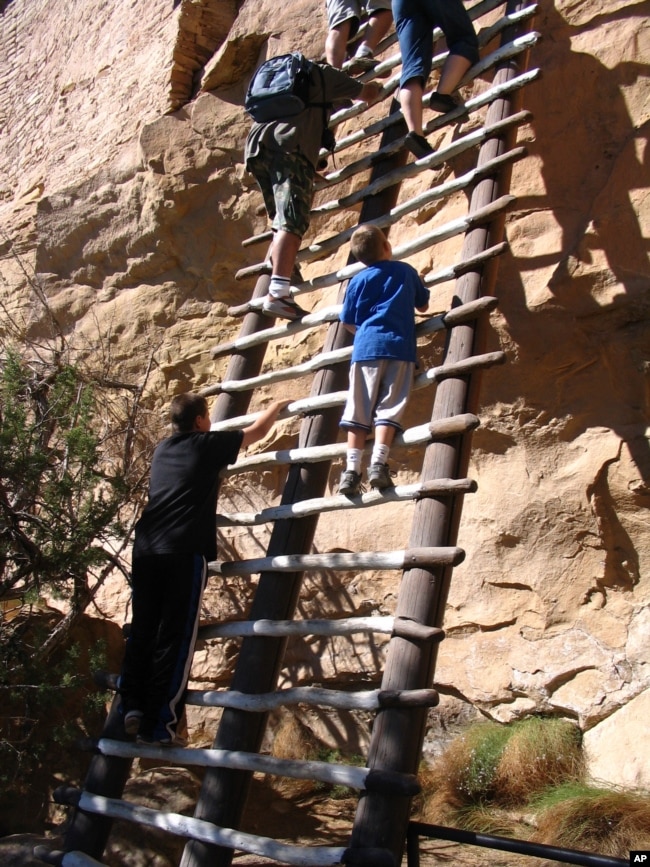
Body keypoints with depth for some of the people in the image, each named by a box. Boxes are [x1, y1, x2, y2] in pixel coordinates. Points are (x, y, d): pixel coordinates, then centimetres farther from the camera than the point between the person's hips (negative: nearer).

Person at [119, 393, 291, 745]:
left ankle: (132, 707, 8)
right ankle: (158, 726, -3)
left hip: (146, 548, 6)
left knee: (141, 630, 11)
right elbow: (258, 430, 17)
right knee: (174, 638, -3)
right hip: (185, 551, -6)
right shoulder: (208, 445, 5)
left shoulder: (162, 449, 20)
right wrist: (276, 407, 36)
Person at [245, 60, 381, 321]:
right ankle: (277, 294, -33)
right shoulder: (322, 73, 20)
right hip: (289, 146, -7)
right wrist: (375, 86, 49)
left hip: (256, 145, 7)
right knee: (292, 222, -19)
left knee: (282, 222, 18)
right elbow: (367, 94, 25)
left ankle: (280, 286, 7)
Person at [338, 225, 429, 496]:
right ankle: (378, 464, -18)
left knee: (359, 409, 0)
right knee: (389, 407, -4)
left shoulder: (358, 280, 11)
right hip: (400, 346, 0)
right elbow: (423, 306, 24)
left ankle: (352, 469, -7)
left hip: (366, 346, 0)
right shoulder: (406, 271, 13)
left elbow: (348, 323, 13)